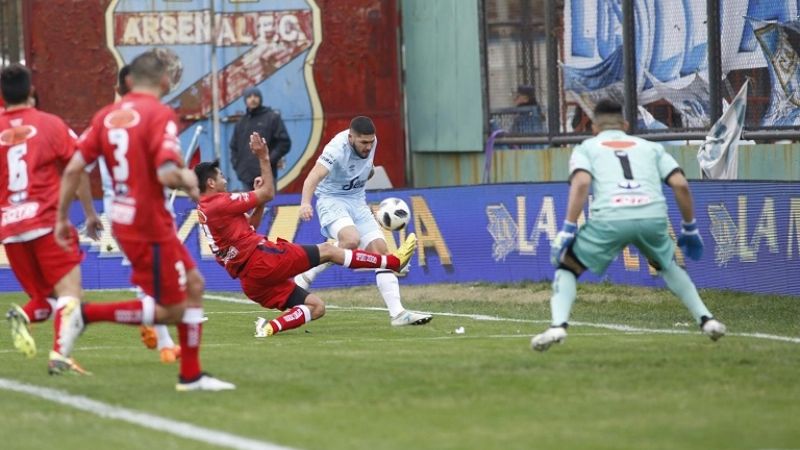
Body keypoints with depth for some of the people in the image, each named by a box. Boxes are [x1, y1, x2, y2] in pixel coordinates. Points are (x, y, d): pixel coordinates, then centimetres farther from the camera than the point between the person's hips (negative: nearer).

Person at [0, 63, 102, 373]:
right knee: (69, 291, -3)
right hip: (47, 221, -4)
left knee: (44, 298, 17)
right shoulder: (50, 125, 1)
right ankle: (59, 355, -24)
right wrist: (90, 214, 12)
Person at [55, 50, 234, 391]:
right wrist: (188, 181, -3)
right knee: (171, 310, 3)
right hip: (150, 226, -8)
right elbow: (167, 175, -26)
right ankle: (85, 314, -6)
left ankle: (191, 375, 17)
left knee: (193, 285, 16)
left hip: (124, 220, 8)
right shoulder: (160, 115, -15)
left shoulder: (107, 116, 5)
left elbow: (73, 168, 3)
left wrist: (62, 217, 11)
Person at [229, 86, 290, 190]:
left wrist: (270, 160, -11)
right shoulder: (241, 122, 18)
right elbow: (234, 146, 25)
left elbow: (284, 142, -2)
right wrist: (236, 164, 9)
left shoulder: (272, 117, 3)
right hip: (246, 176, 5)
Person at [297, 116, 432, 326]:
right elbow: (314, 177, -42)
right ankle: (305, 276, -18)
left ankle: (397, 313, -6)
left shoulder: (371, 142, -4)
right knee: (351, 240, -34)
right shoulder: (337, 149, -26)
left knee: (381, 250, -5)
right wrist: (305, 203, -56)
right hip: (332, 200, -7)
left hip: (357, 202, 7)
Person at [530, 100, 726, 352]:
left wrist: (568, 230, -2)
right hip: (654, 217, 3)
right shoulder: (650, 147, 29)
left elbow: (581, 182, 2)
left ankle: (558, 326, -6)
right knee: (667, 265, 32)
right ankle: (705, 319, 21)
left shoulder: (586, 148, 23)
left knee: (567, 267, 16)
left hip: (610, 218, -3)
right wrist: (689, 229, 24)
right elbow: (681, 185, 16)